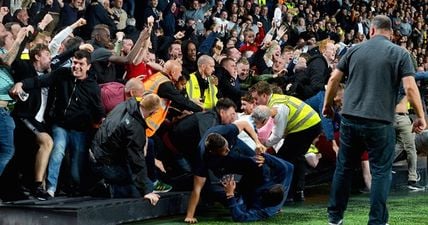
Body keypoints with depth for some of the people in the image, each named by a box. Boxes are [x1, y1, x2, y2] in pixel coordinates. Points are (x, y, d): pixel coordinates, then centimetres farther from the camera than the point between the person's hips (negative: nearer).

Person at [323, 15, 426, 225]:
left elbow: (334, 79, 8)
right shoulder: (400, 54, -1)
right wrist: (420, 116, 0)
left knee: (344, 168, 14)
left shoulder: (354, 50, 8)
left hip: (350, 119, 4)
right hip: (380, 122, -3)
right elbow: (410, 87, -10)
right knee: (381, 172, 5)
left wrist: (327, 104, 22)